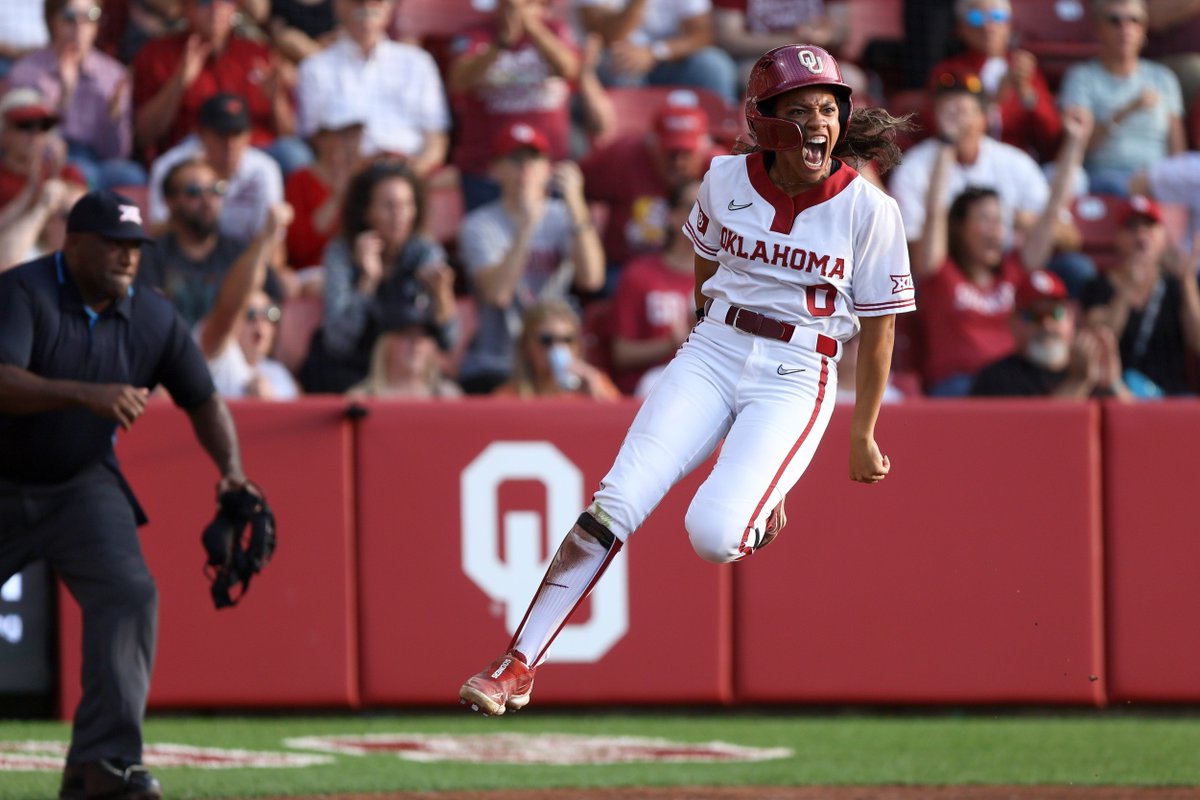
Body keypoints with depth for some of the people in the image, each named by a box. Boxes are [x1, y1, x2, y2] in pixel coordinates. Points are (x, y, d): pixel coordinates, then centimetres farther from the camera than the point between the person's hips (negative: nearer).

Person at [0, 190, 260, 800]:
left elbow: (202, 400, 6)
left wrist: (230, 469, -12)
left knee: (128, 595, -18)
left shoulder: (152, 317, -4)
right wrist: (86, 395, -48)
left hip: (82, 487, 3)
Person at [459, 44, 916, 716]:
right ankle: (519, 666, -16)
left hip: (796, 377, -3)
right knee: (616, 503, -17)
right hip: (713, 352, 3)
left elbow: (879, 327, 1)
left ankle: (760, 516, 14)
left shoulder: (868, 209, -8)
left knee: (711, 533, -24)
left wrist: (864, 436, 8)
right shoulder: (727, 181, -1)